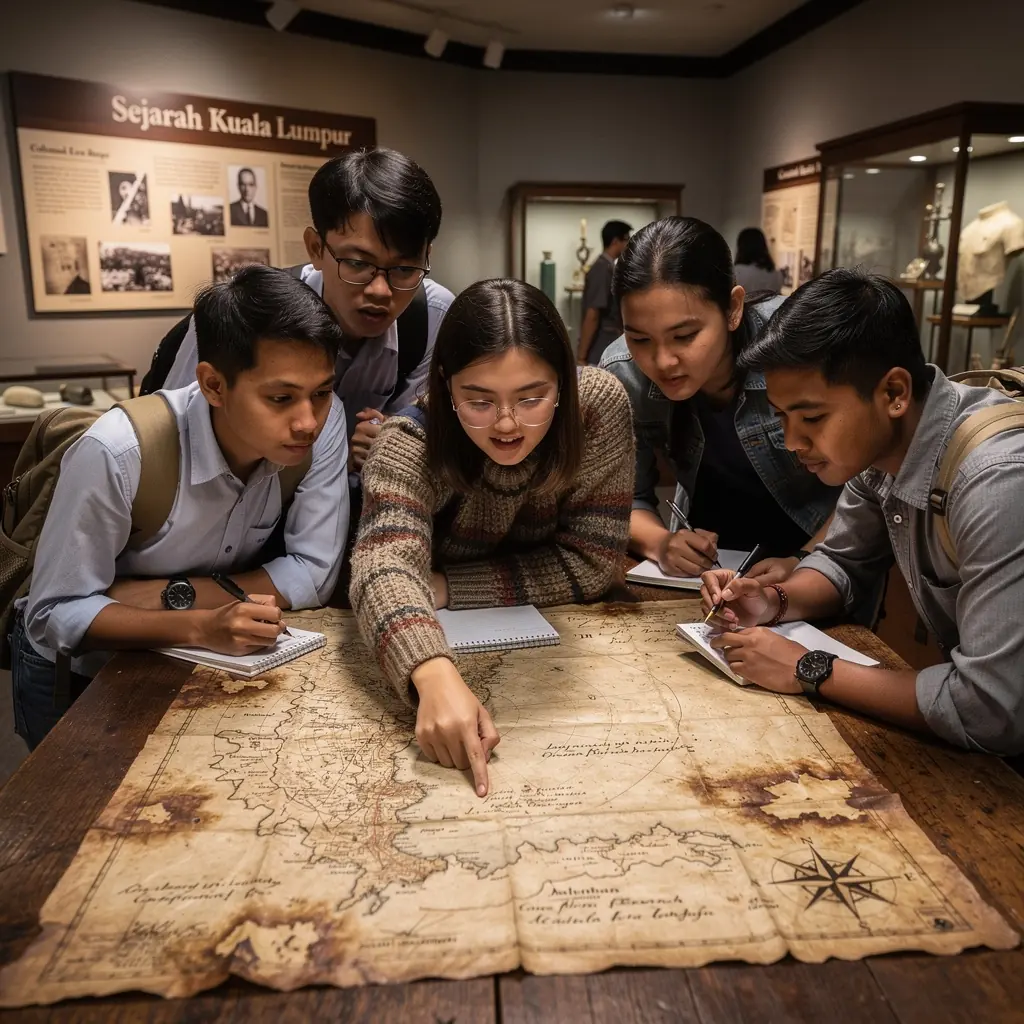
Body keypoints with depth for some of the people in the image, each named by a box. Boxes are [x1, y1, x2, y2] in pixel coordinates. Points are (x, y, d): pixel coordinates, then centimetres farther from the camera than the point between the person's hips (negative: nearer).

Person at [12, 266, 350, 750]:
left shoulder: (323, 421, -22)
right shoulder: (117, 453, -30)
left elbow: (314, 575, -18)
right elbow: (54, 614, -23)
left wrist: (174, 595, -23)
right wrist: (200, 626, -36)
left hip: (203, 662, 2)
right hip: (77, 669, -2)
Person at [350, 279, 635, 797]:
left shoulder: (600, 405, -22)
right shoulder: (409, 447, -25)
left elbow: (590, 560, -18)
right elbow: (386, 567, -42)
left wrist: (445, 587, -23)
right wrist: (437, 678, -61)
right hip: (448, 643, -3)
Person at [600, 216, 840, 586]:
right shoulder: (623, 375, -18)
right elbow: (625, 497, -6)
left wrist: (805, 562, -28)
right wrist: (661, 543, -24)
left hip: (824, 549, -1)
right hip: (713, 559, 2)